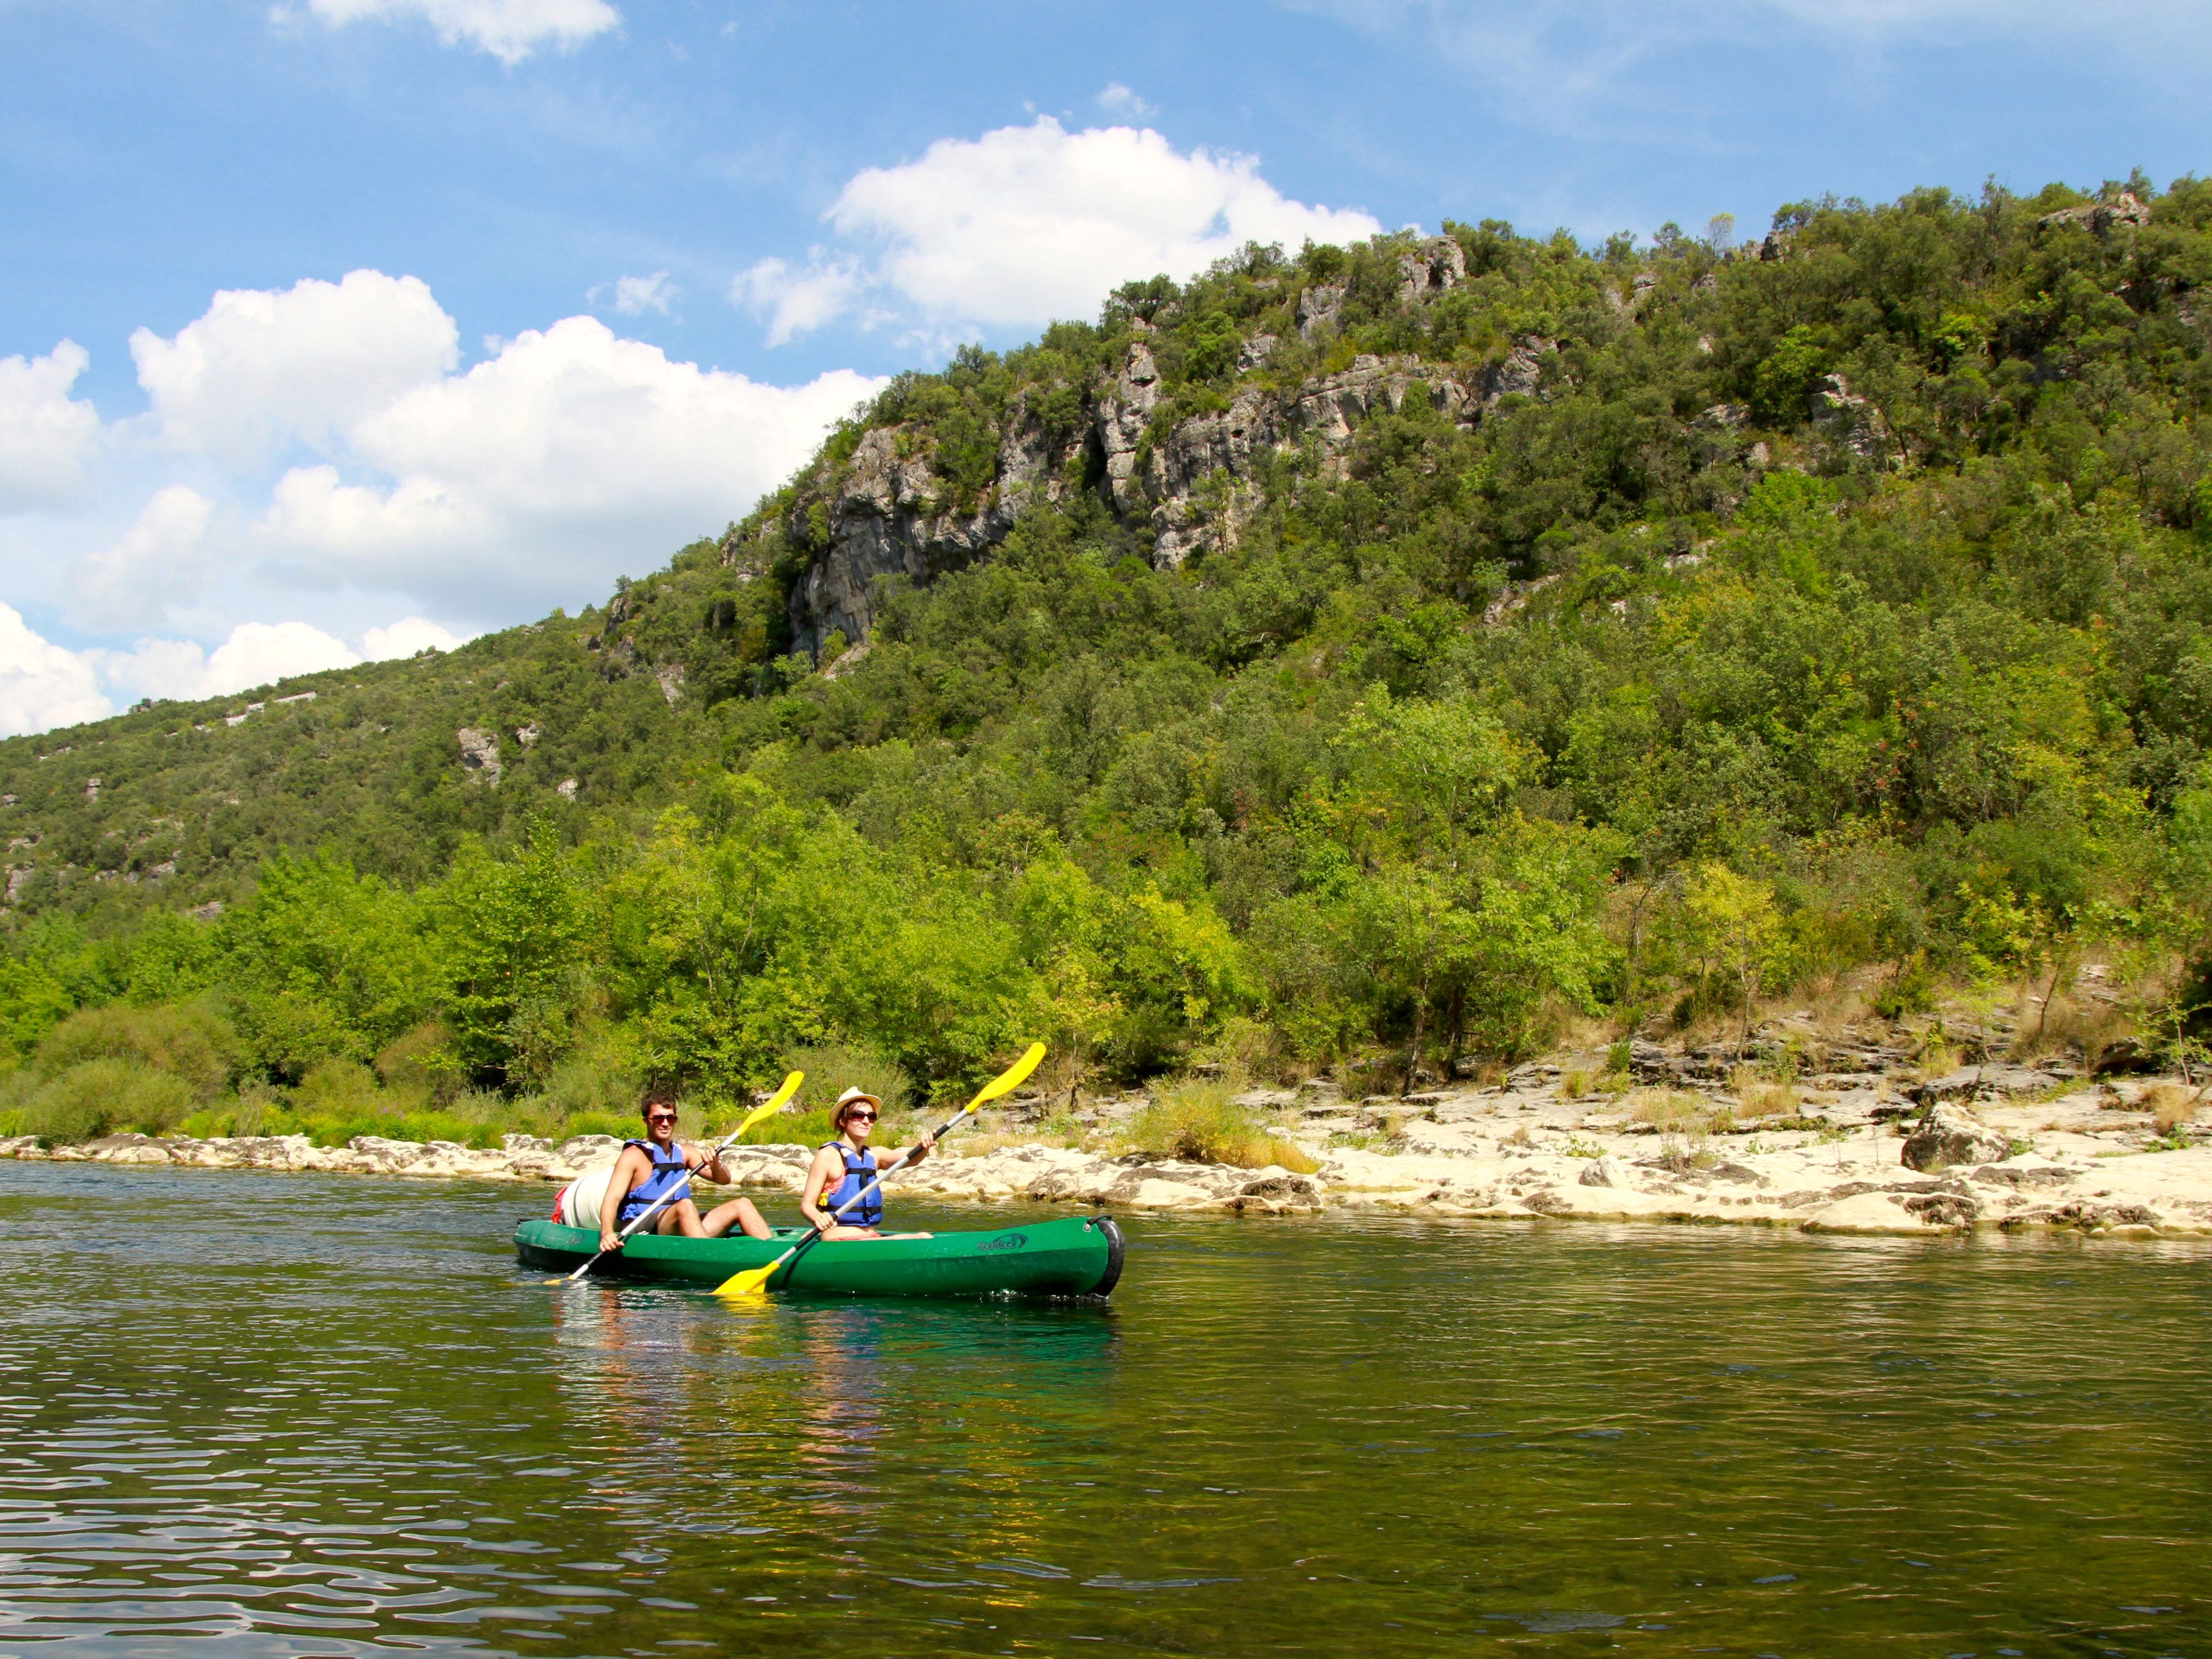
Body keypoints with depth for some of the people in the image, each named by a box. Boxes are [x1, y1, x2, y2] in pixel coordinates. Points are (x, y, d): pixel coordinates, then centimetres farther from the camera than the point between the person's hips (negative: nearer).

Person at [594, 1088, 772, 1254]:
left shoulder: (684, 1152, 16)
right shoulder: (634, 1155, -3)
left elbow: (724, 1180, 10)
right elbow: (612, 1199, -15)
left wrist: (715, 1164, -14)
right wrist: (607, 1233, -34)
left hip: (682, 1232, 7)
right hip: (642, 1234, -7)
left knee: (741, 1205, -4)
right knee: (684, 1205, -33)